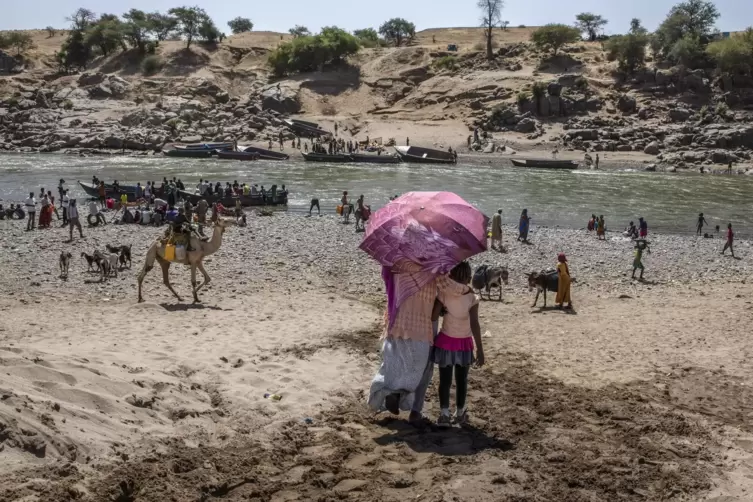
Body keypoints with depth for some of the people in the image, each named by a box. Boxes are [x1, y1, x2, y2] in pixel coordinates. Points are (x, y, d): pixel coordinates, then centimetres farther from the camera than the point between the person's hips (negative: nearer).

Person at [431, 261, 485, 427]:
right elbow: (474, 325, -17)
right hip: (464, 344, 0)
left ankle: (444, 415, 4)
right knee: (461, 380, 15)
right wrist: (480, 349, -15)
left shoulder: (443, 294, -13)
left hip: (445, 341, 0)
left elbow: (433, 317, -13)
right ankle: (460, 413, 26)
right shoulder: (472, 298, -14)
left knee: (445, 380, 8)